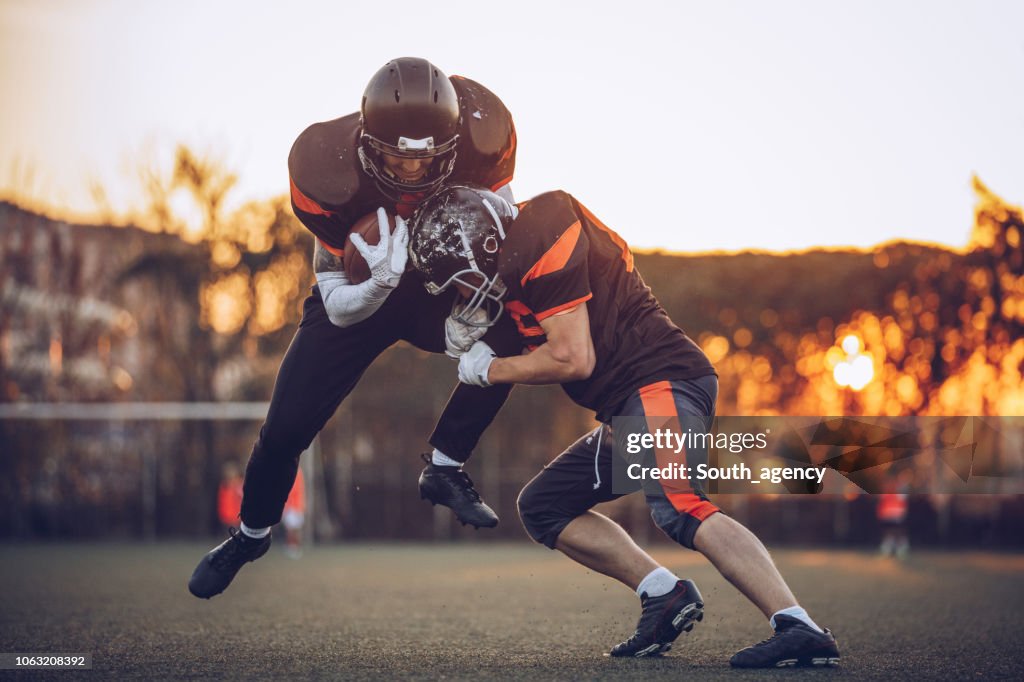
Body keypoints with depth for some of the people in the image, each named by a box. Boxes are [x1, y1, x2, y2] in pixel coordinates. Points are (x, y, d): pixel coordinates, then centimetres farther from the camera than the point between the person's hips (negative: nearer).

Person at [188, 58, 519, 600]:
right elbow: (338, 307, -27)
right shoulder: (328, 170, -35)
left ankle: (444, 469, -8)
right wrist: (380, 282, -49)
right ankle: (250, 535, 27)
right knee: (286, 428, -4)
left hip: (439, 288, 1)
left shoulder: (478, 136, -32)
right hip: (357, 296, -1)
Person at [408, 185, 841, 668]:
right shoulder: (524, 250, 20)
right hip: (626, 409, 11)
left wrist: (489, 370, -2)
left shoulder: (540, 243, -11)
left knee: (681, 510, -29)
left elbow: (574, 359, -15)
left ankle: (799, 628, -35)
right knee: (543, 506, 13)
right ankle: (664, 595, 3)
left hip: (661, 383, -11)